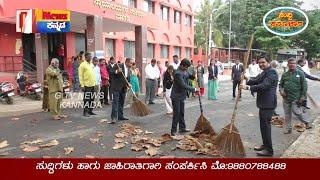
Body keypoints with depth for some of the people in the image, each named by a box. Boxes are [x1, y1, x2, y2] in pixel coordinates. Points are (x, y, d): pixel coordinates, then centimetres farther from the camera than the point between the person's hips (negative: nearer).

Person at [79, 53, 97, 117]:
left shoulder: (92, 65, 15)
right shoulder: (82, 65, -7)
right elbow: (80, 76, -10)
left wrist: (95, 83, 15)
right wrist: (82, 85, -15)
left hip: (92, 84, 7)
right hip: (87, 85, -7)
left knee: (92, 98, 10)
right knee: (86, 99, -3)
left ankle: (90, 110, 19)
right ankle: (85, 111, 4)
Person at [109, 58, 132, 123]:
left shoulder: (129, 70, 11)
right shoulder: (118, 66, -9)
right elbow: (110, 72, -11)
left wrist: (128, 84, -3)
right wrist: (116, 71, -28)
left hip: (123, 88, 7)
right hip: (116, 87, -7)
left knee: (121, 103, 12)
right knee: (115, 102, -10)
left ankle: (120, 116, 21)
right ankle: (114, 117, -11)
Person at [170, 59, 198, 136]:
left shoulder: (184, 71, 5)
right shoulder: (178, 73, -24)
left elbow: (189, 76, 20)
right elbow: (183, 85, -29)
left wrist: (194, 76, -3)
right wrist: (194, 89, -25)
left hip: (181, 95, 9)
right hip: (176, 96, -9)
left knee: (181, 112, 15)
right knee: (176, 113, -4)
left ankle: (182, 128, 26)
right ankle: (173, 130, 4)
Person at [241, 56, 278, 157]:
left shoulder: (271, 72, -14)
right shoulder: (264, 73, 20)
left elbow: (264, 85, -25)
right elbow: (256, 81, 14)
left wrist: (248, 87, -30)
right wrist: (248, 80, -6)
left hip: (268, 104, -11)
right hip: (263, 103, 11)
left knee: (265, 125, -6)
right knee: (264, 125, 18)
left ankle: (269, 150, 3)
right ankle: (265, 145, 31)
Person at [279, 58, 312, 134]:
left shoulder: (300, 73, 1)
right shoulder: (284, 74, 10)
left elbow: (304, 86, -1)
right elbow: (281, 84, 18)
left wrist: (303, 96, -8)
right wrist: (281, 90, -3)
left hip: (296, 98, -4)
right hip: (286, 98, 4)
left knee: (296, 111, -9)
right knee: (287, 114, 7)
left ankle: (306, 122, 18)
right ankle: (288, 128, 18)